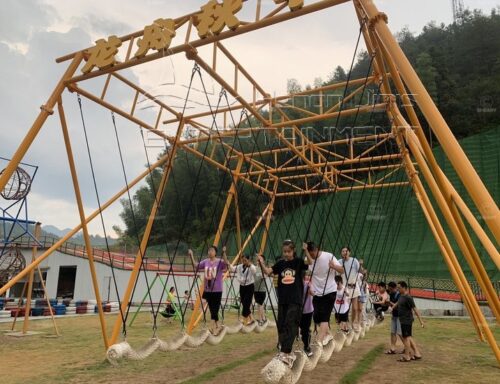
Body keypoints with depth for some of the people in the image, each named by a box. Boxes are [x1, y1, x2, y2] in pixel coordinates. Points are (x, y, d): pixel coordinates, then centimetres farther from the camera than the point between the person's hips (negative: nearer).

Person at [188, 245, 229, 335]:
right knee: (212, 309, 14)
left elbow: (226, 263, -28)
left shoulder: (220, 262, -9)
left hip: (217, 290, -5)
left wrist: (224, 253, -41)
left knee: (215, 309, -4)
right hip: (207, 290, 5)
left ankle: (213, 326, 4)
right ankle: (217, 326, 28)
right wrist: (191, 256, -4)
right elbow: (196, 266, 6)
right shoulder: (205, 261, 5)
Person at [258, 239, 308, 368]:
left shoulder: (298, 261, -2)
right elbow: (268, 272, -4)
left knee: (290, 325, -11)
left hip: (295, 300, -4)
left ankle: (285, 353, -12)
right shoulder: (280, 263, 5)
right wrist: (261, 263, -20)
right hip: (282, 300, 4)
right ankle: (288, 352, 22)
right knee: (281, 326, 8)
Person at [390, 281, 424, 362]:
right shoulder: (401, 296, 9)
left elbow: (414, 309, -20)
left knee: (406, 337, -2)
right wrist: (393, 307, 21)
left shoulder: (408, 298, -19)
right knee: (409, 337, 15)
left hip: (407, 320, -9)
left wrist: (420, 320, -21)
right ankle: (417, 354, 22)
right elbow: (397, 303, 30)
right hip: (403, 320, 9)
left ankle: (406, 356, 6)